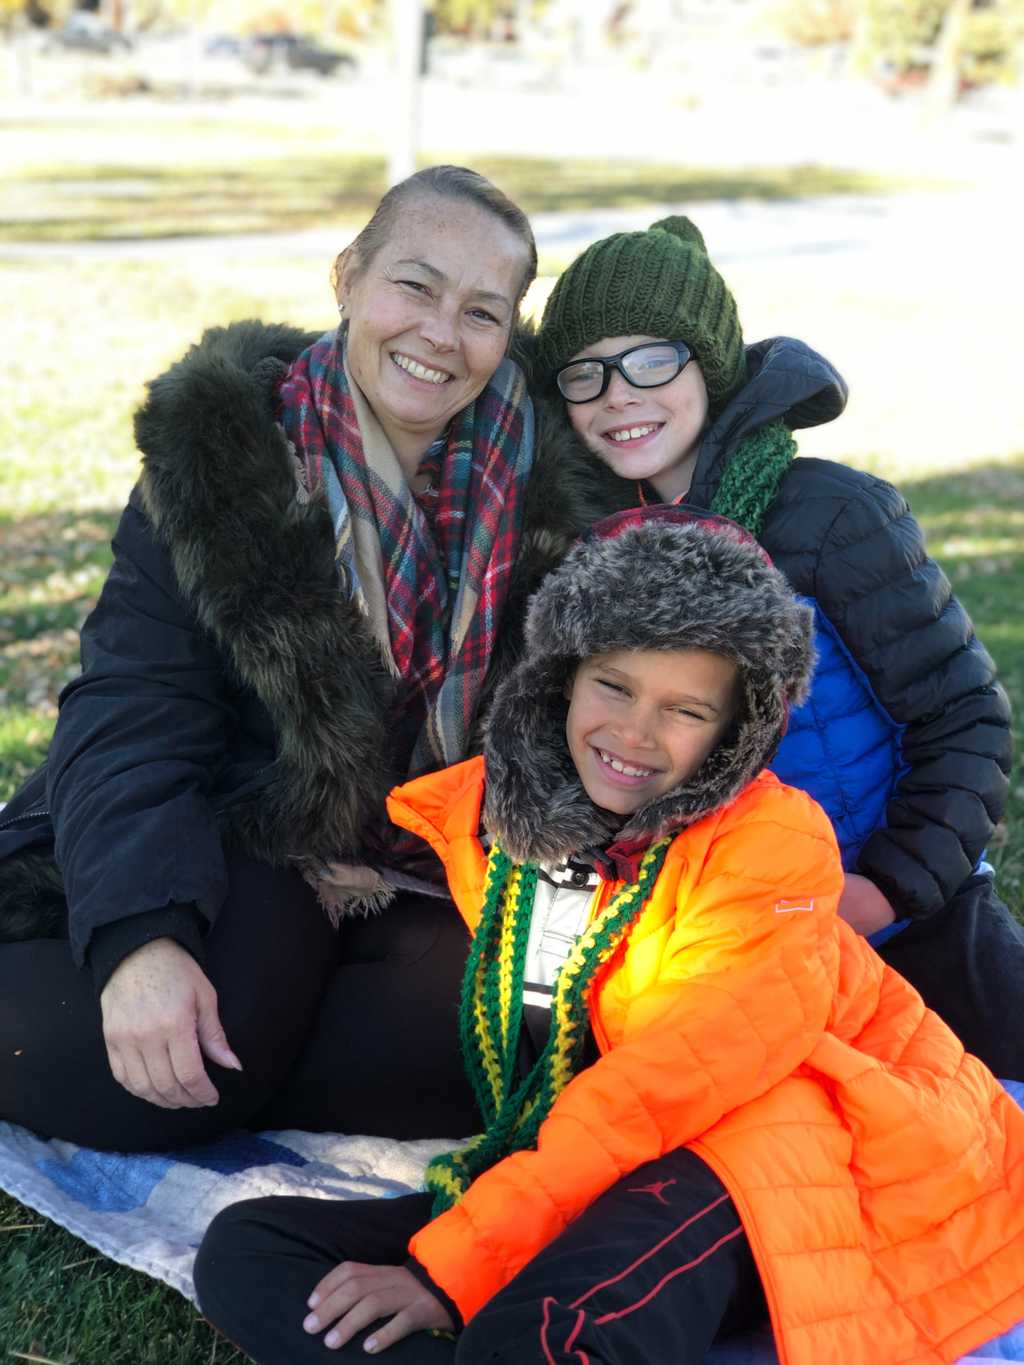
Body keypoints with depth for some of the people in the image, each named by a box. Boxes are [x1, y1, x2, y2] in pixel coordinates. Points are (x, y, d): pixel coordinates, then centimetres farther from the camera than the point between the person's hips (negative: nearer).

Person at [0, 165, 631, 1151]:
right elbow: (133, 705, -16)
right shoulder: (219, 447, -10)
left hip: (428, 874, 3)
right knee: (88, 1071, -26)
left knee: (474, 1048, -25)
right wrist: (138, 934, -30)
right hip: (235, 840, -2)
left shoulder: (534, 481, -4)